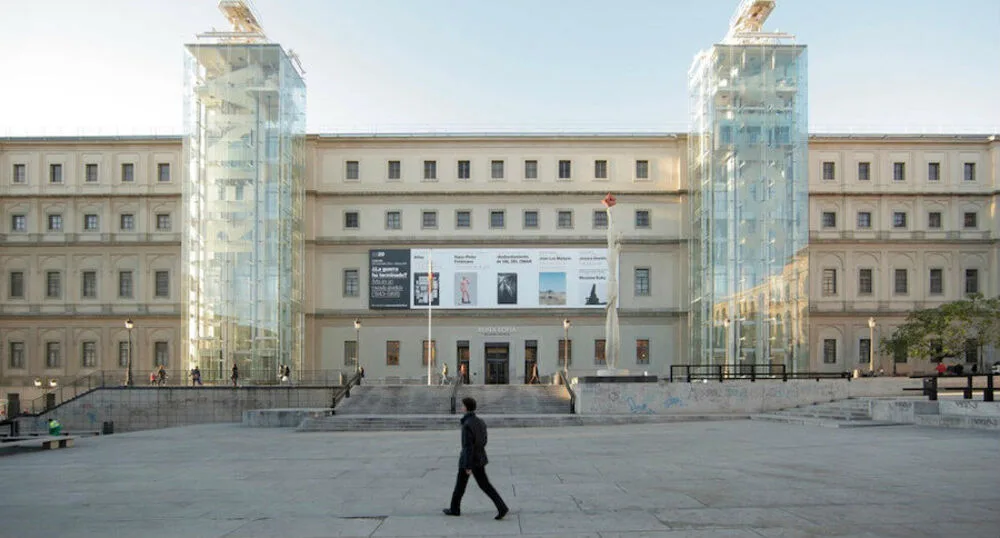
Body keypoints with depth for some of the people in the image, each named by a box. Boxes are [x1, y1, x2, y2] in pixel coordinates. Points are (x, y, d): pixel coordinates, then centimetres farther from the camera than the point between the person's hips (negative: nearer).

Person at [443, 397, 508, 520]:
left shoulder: (467, 425, -22)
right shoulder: (481, 422, 3)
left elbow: (468, 446, -23)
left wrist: (468, 466, -21)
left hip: (468, 459, -7)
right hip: (480, 458, 7)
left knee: (460, 484, 14)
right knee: (484, 485, 7)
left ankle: (455, 509, 32)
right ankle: (501, 507, -6)